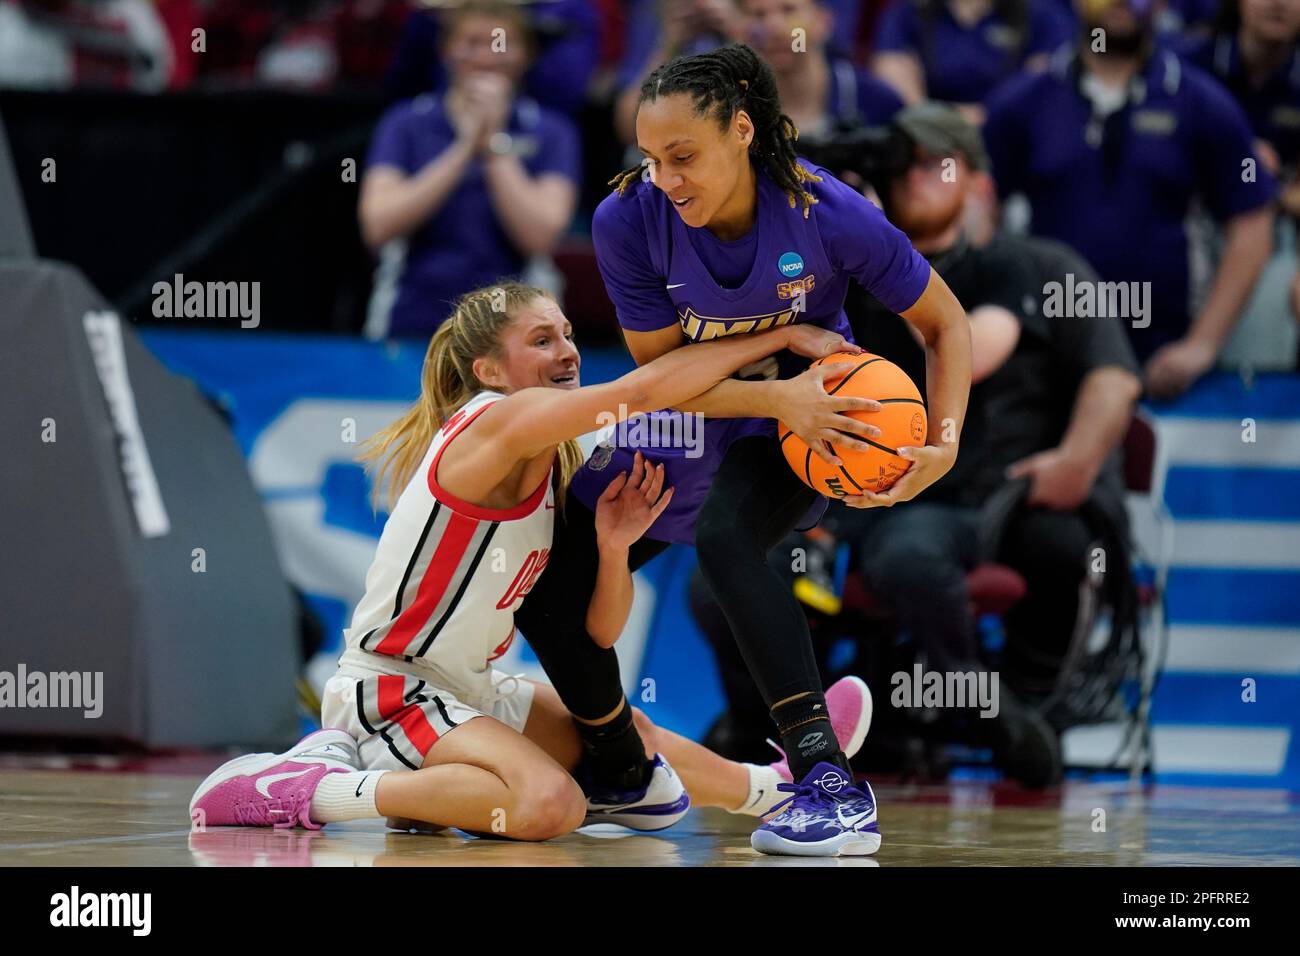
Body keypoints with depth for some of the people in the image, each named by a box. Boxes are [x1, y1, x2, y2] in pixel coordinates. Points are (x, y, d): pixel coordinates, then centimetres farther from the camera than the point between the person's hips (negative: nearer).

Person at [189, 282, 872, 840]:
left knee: (632, 739, 23)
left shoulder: (557, 464, 8)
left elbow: (599, 634, 7)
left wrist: (614, 546, -13)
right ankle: (316, 789, -21)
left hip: (470, 691, 10)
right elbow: (648, 388, -31)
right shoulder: (500, 423, -19)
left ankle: (765, 789, 51)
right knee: (550, 804, -31)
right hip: (390, 688, -10)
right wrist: (786, 336, -25)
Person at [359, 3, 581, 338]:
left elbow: (540, 237, -8)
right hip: (412, 325, 0)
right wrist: (465, 148, -10)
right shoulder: (405, 124, 7)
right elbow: (378, 226, -8)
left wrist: (495, 145, -8)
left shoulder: (550, 134, 6)